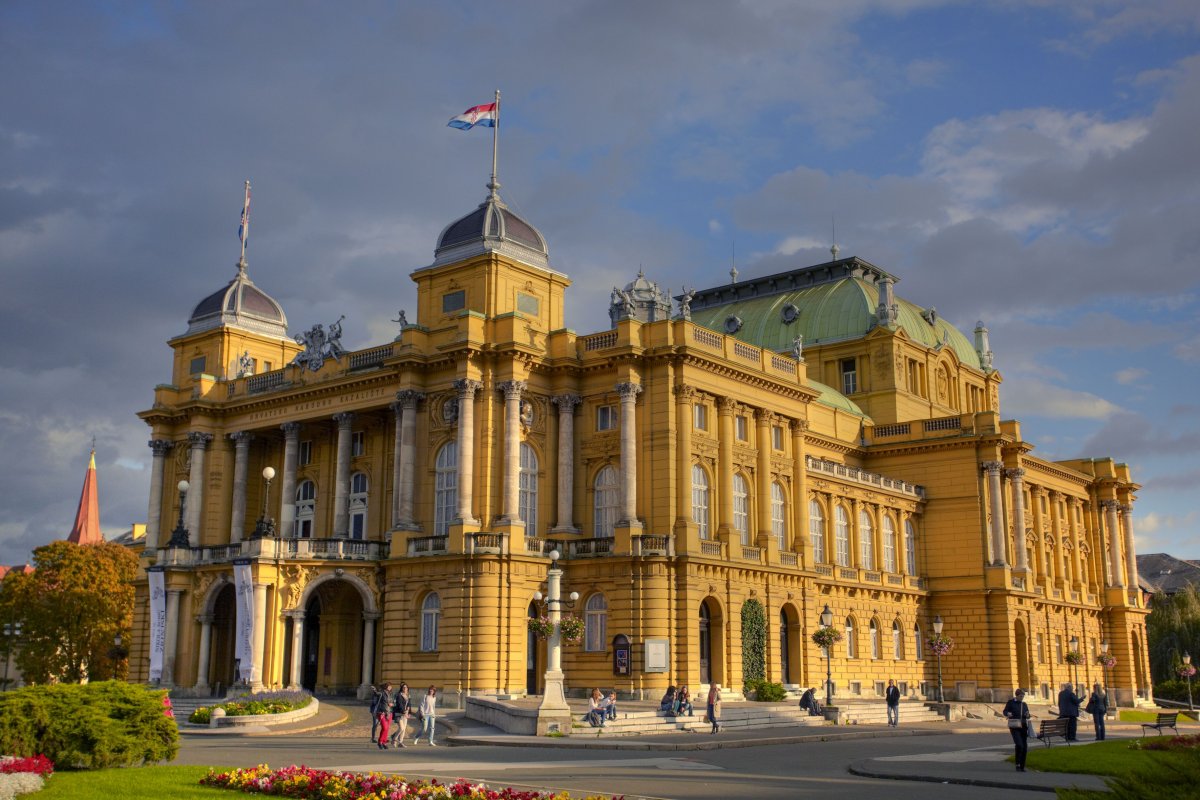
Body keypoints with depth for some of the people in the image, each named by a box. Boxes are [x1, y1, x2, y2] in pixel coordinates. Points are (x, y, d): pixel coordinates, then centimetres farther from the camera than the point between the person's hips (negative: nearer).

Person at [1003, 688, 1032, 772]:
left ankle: (1022, 766, 14)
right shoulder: (1011, 702, 1)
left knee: (1024, 747, 4)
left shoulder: (1024, 704, 15)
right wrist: (1008, 713, -25)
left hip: (1023, 727, 5)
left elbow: (1027, 716, 19)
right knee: (1019, 745, -21)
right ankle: (1018, 764, -8)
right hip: (1014, 727, -5)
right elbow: (1005, 711, -2)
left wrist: (1027, 715, -5)